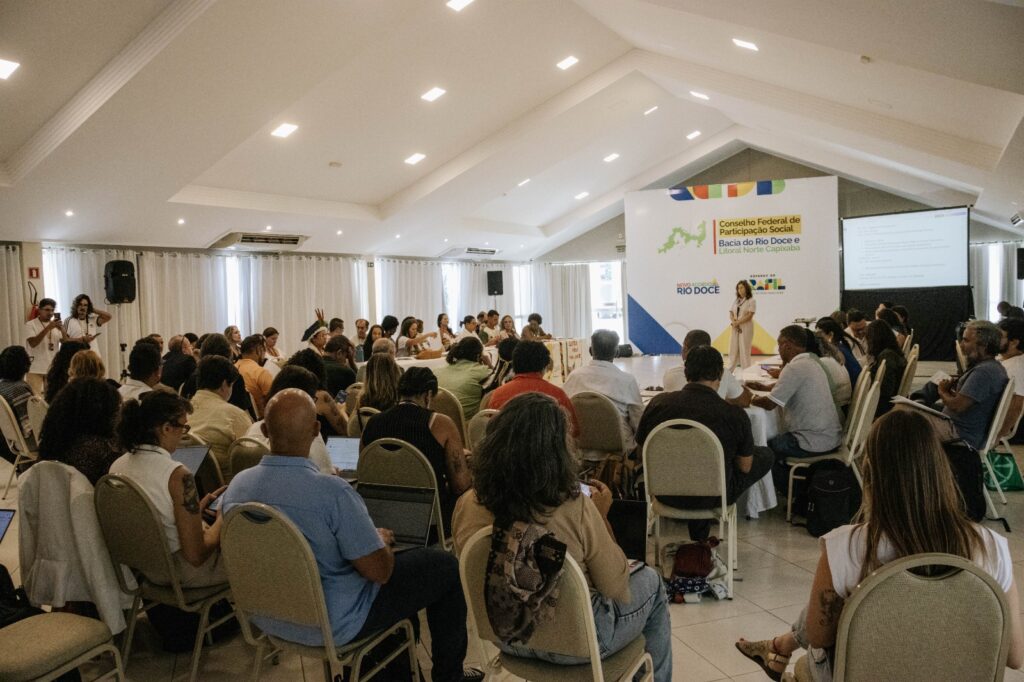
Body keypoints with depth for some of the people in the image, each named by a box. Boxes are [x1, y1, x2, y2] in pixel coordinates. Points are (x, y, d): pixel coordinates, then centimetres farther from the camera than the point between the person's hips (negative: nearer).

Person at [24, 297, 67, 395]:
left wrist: (62, 330, -17)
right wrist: (48, 328, -24)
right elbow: (33, 343, -19)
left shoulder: (56, 325, 9)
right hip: (35, 369, -4)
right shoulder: (30, 325, -4)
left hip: (52, 368, 4)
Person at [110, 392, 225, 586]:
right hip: (181, 573, -8)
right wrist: (221, 519, -8)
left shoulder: (116, 466, -4)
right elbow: (196, 556, -24)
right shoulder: (177, 475, -27)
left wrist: (196, 509, 13)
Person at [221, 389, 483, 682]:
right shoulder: (332, 492, -32)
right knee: (445, 566, 8)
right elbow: (379, 571, -25)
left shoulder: (236, 485, -10)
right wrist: (381, 539, -3)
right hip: (330, 624, -7)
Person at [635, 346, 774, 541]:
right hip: (712, 498, -4)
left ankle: (699, 538, 33)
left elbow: (641, 452, 1)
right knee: (766, 456, 19)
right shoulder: (735, 415, -20)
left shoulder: (658, 403, -14)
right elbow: (745, 467, -5)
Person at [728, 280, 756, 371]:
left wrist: (738, 322, -16)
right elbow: (731, 313, 10)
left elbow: (749, 316, -12)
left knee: (744, 349, -6)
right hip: (735, 328, 6)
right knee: (733, 349, 7)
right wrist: (733, 321, -11)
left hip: (746, 328, -6)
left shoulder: (751, 301, -4)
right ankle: (730, 371, 13)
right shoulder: (736, 301, 15)